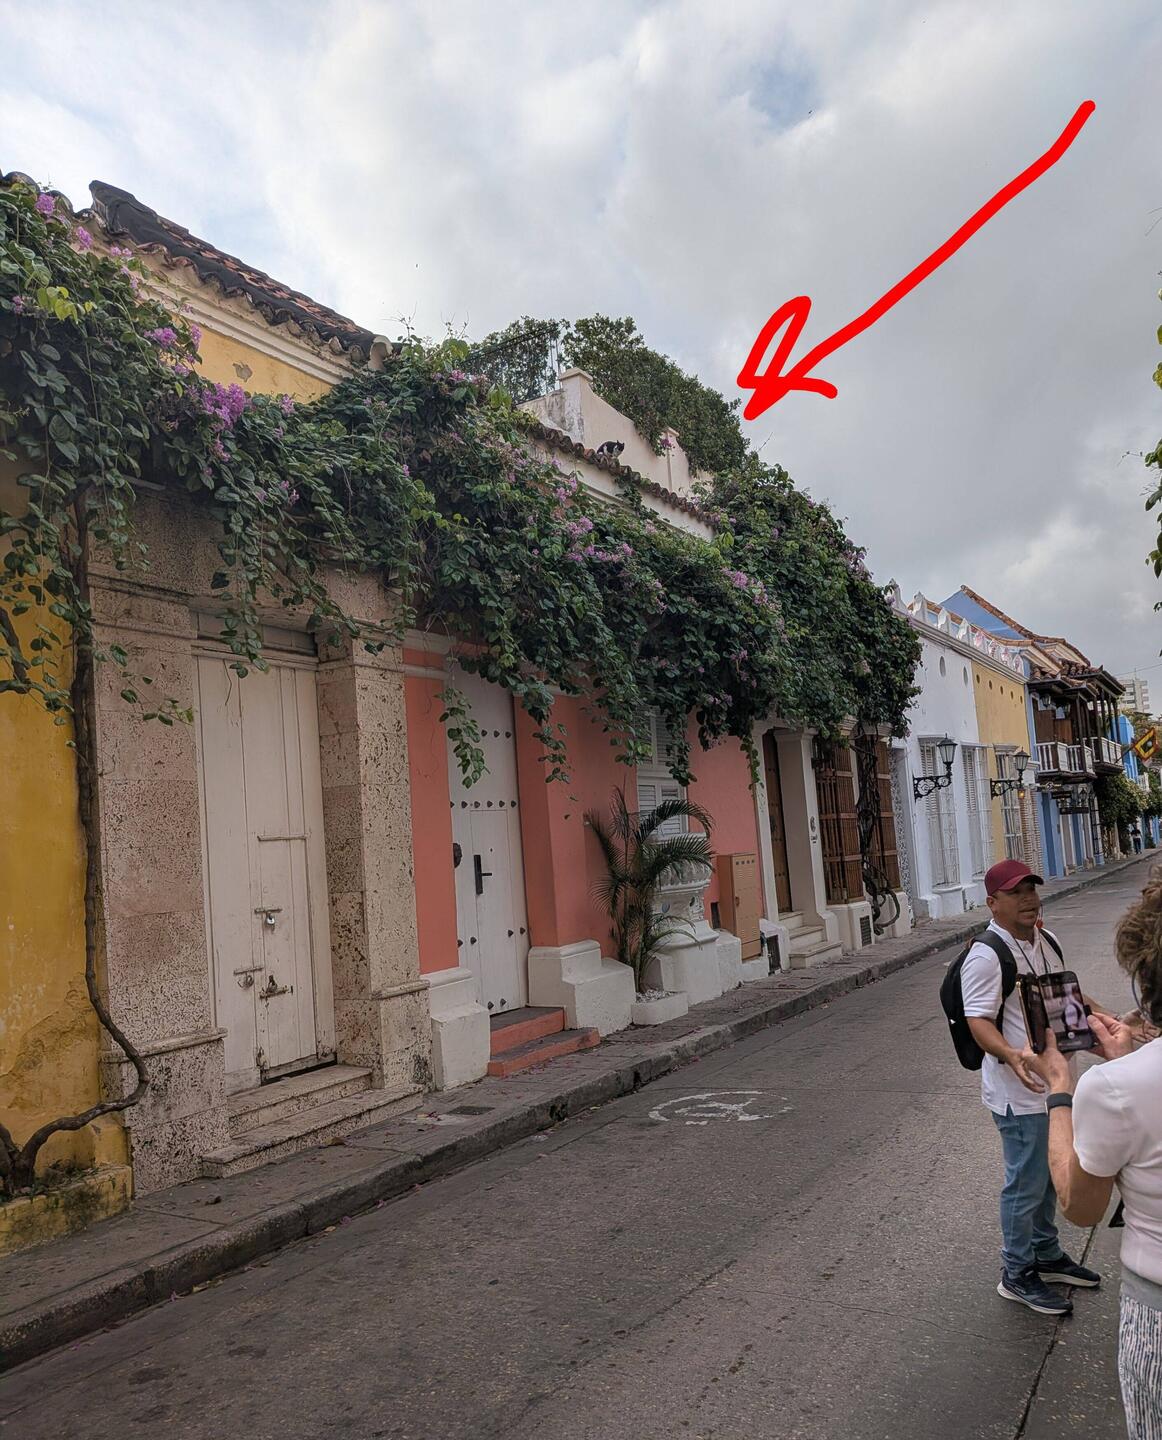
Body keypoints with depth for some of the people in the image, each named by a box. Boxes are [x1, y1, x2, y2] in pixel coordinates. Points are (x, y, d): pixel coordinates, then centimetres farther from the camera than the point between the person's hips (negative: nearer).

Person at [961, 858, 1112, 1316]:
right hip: (1020, 1091, -9)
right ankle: (1017, 1274, 21)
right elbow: (979, 1021, -26)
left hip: (1054, 1082, 9)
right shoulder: (986, 956, -21)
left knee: (1049, 1176, 23)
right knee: (1026, 1185, 3)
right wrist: (1012, 1055, -43)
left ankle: (1047, 1256, 41)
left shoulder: (1046, 942, 8)